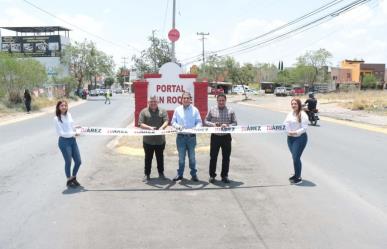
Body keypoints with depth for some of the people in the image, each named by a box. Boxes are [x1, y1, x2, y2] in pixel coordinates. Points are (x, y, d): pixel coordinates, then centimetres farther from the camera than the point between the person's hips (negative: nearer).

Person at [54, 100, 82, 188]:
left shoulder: (69, 114, 6)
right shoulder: (57, 118, -12)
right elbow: (61, 133, -16)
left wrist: (75, 128, 2)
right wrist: (74, 133, -15)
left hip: (72, 140, 6)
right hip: (64, 142, -6)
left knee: (78, 161, 9)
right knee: (68, 162, 5)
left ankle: (73, 178, 33)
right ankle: (69, 181, 26)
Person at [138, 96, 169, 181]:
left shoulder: (162, 111, 6)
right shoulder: (144, 112, 1)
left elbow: (166, 121, -4)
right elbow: (141, 124, -6)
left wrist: (162, 127, -25)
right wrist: (149, 127, -22)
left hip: (160, 139, 1)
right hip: (148, 140, -1)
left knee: (160, 157, 13)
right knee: (148, 158, 7)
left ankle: (161, 173, 27)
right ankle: (147, 174, 17)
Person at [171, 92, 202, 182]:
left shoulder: (195, 110, 4)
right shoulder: (177, 110, 7)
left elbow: (199, 122, 4)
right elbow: (173, 122, 8)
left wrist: (196, 128, -17)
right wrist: (178, 126, -13)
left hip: (191, 136, -1)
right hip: (180, 136, 1)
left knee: (192, 157, 6)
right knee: (181, 157, 8)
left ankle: (194, 174, 16)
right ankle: (180, 174, 19)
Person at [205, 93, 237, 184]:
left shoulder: (230, 111, 2)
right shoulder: (212, 110, 3)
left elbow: (235, 123, 1)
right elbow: (206, 121, 4)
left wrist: (227, 125, -18)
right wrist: (213, 124, -15)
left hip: (226, 137, 1)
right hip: (215, 137, 0)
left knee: (226, 157, 7)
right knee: (213, 157, 5)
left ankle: (224, 176, 20)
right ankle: (212, 175, 18)